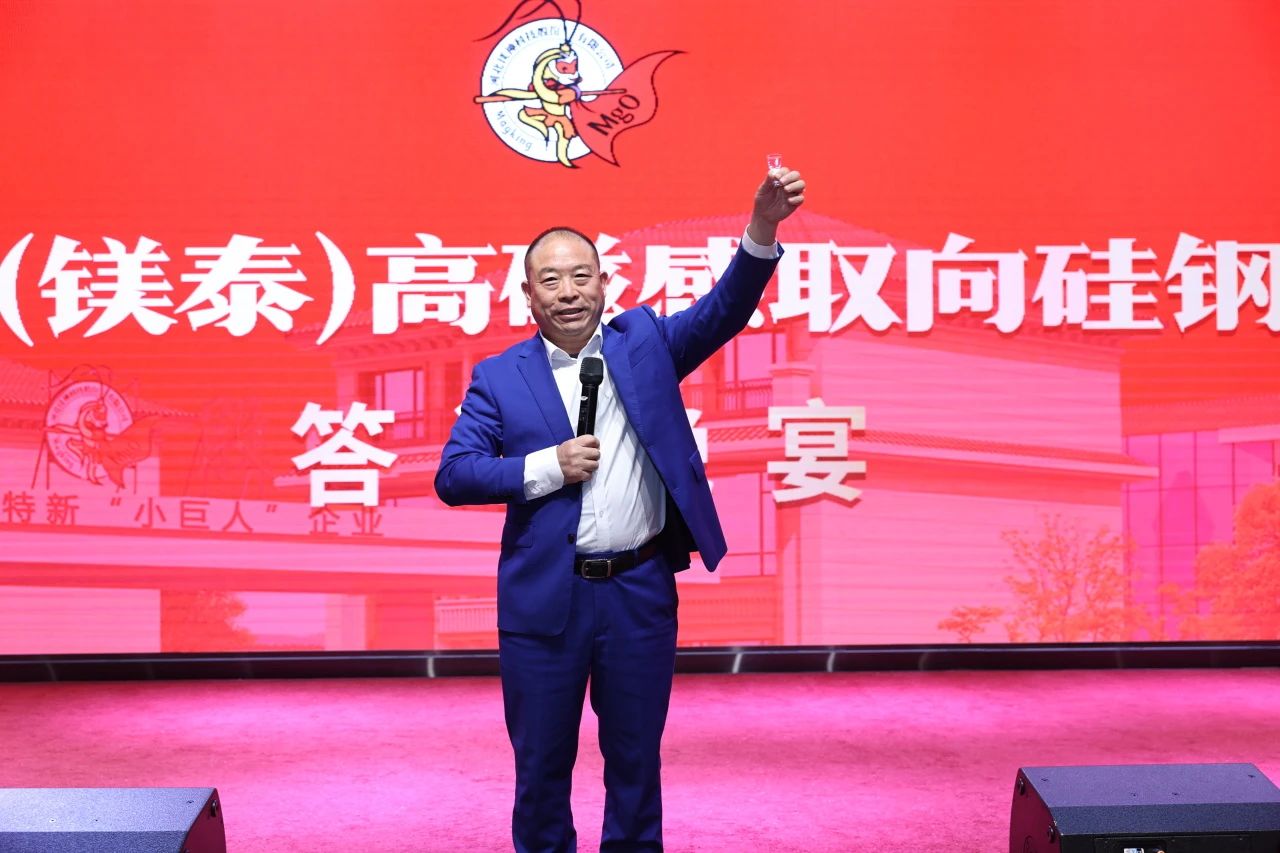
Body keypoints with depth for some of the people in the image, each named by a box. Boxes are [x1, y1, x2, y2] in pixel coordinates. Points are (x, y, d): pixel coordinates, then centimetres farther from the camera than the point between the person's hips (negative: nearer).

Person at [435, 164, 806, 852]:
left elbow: (724, 310, -6)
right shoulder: (498, 377, 1)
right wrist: (546, 467, -16)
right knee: (541, 761, 13)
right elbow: (452, 476, -4)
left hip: (641, 590, 1)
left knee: (636, 757, 14)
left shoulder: (643, 343, 6)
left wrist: (762, 227, -21)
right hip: (543, 596, -1)